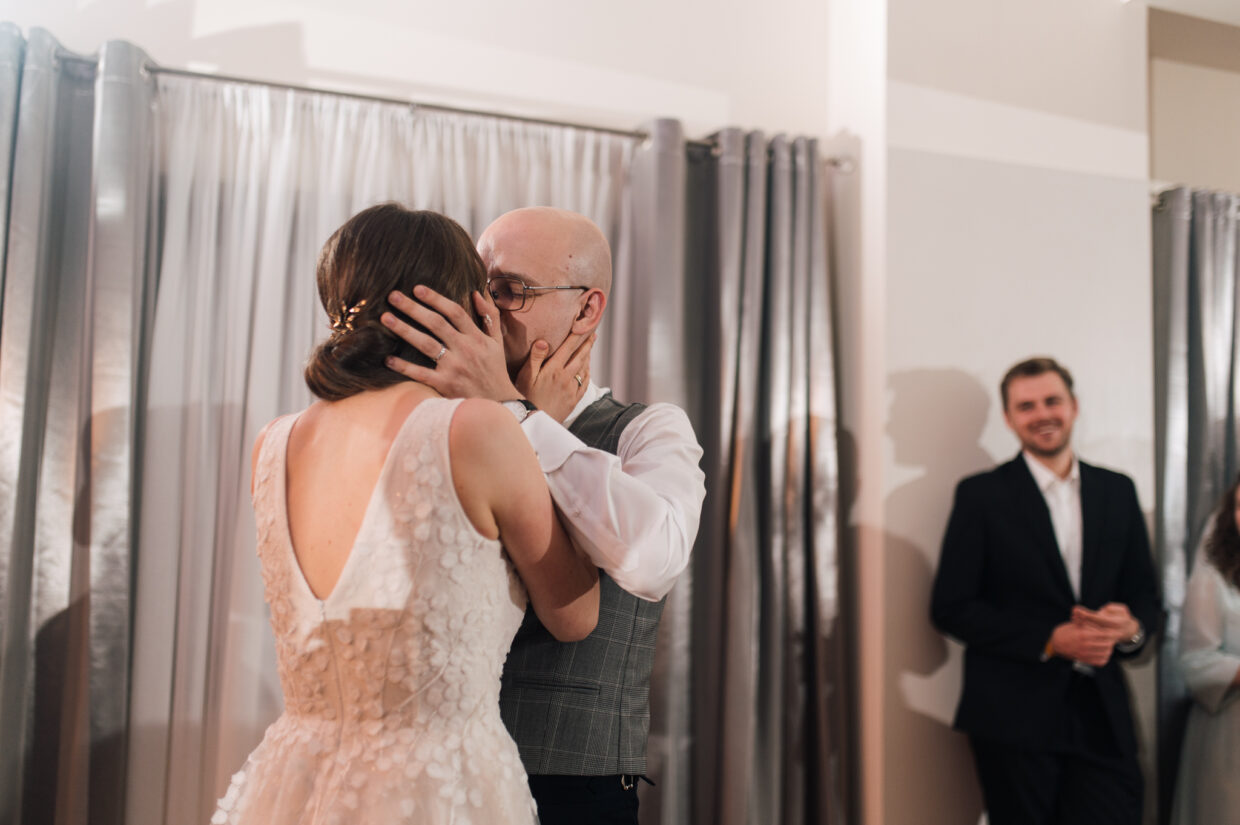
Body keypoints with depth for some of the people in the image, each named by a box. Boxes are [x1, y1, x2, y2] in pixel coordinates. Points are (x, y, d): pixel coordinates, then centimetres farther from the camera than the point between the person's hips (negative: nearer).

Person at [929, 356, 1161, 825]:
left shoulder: (1118, 491, 11)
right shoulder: (981, 495, -2)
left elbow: (1144, 591, 14)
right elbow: (951, 607, -7)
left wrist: (1132, 626, -10)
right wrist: (1050, 640, -14)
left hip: (1101, 713, 3)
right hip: (1013, 717, -3)